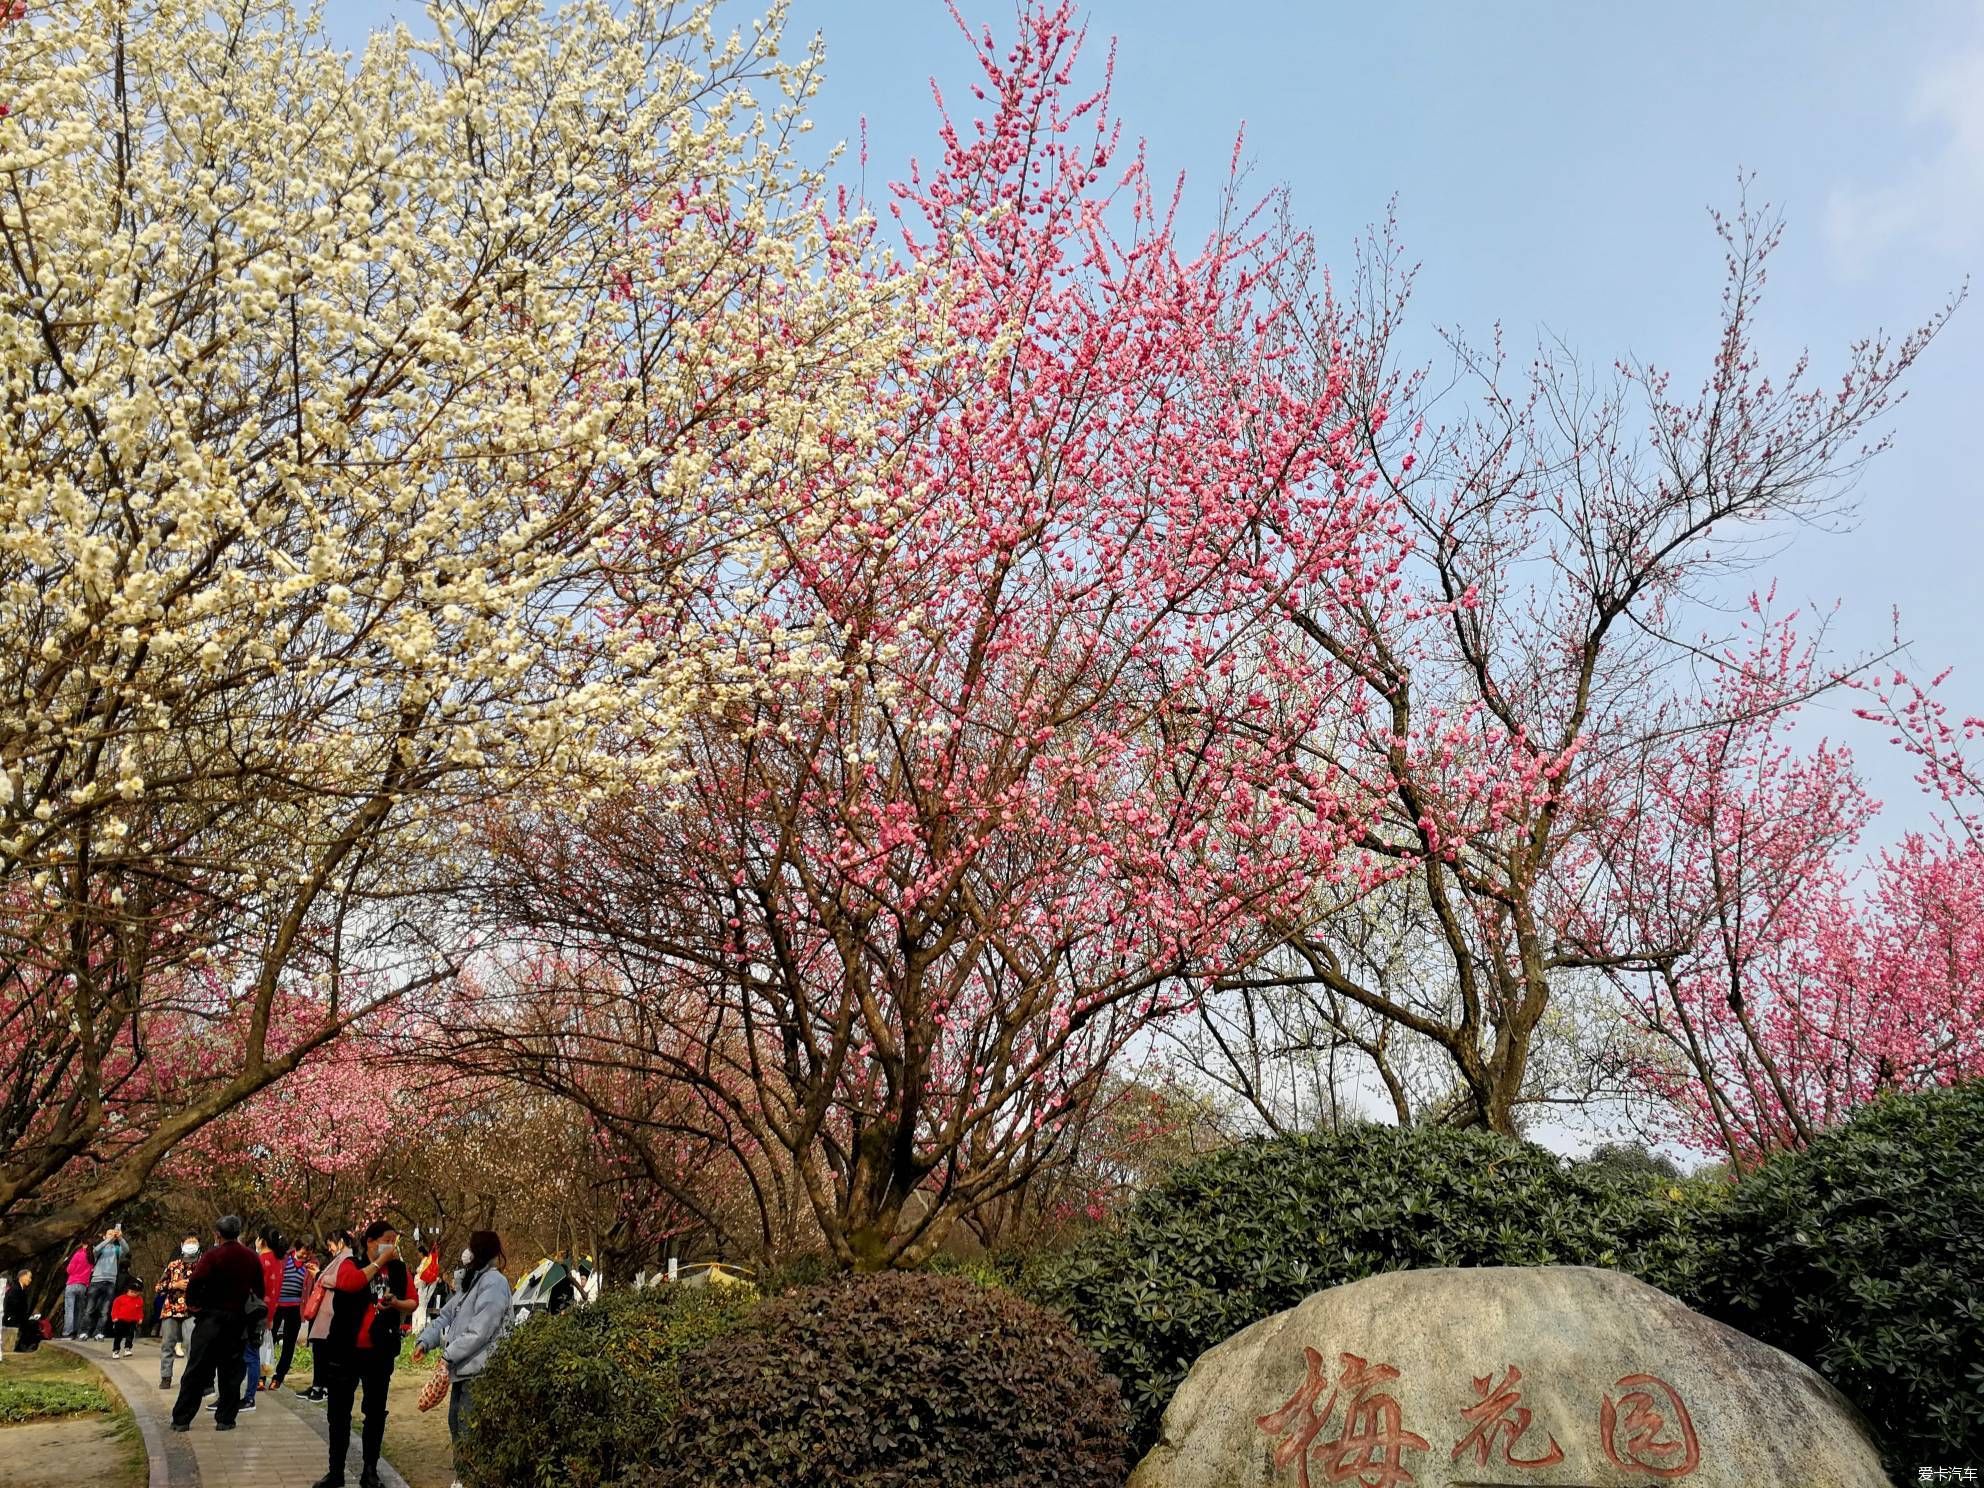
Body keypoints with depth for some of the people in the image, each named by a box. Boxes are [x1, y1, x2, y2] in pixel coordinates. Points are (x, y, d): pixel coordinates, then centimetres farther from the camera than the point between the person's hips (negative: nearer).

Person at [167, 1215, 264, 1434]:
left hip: (211, 1317, -3)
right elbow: (259, 1289, 9)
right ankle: (225, 1419, 8)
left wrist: (192, 1305, -4)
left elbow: (195, 1282, -20)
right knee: (230, 1370, 9)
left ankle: (181, 1419, 6)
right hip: (237, 1319, 3)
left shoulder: (213, 1255, -10)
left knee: (196, 1369, 3)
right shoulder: (251, 1258, 4)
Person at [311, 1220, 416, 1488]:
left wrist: (397, 1303, -15)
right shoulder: (351, 1263, -3)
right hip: (345, 1350, -1)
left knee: (376, 1412, 8)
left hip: (380, 1352, 2)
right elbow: (349, 1283, -25)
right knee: (339, 1412, 8)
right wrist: (381, 1261, -19)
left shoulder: (400, 1269, 4)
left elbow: (413, 1303, 6)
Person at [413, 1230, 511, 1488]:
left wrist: (449, 1354, -15)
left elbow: (480, 1330, -20)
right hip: (463, 1368, 10)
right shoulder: (469, 1281, 18)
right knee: (456, 1424, 16)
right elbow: (447, 1316, 18)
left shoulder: (494, 1282, -14)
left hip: (480, 1370, -10)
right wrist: (425, 1340, 2)